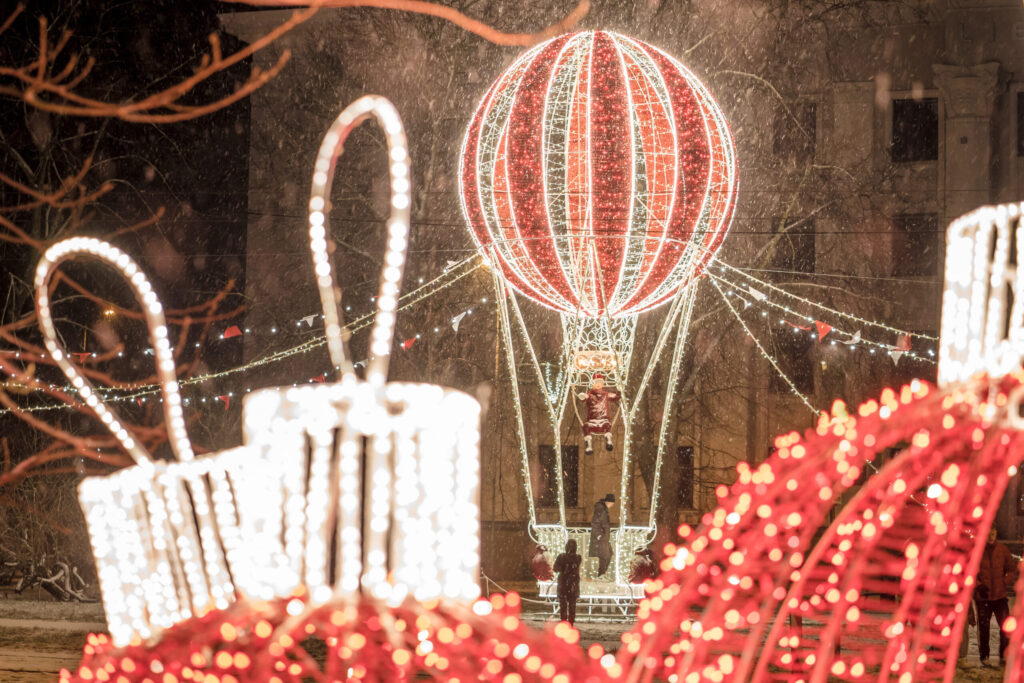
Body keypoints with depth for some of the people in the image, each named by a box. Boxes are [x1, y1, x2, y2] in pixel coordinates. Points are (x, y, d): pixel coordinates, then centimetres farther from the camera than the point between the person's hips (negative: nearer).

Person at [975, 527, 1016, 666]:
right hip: (982, 597, -1)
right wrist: (978, 586, -12)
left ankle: (1004, 656, 8)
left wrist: (1005, 582, -3)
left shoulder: (1003, 550, 4)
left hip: (1000, 595, 1)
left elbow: (1012, 569, 12)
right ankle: (984, 657, 16)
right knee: (983, 627, 4)